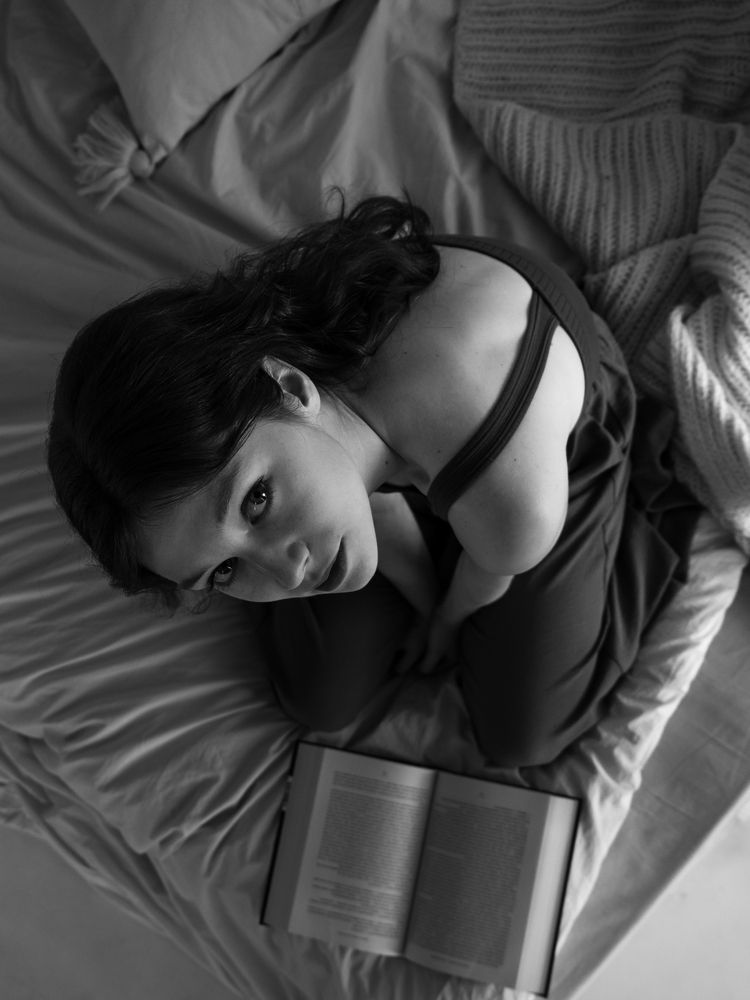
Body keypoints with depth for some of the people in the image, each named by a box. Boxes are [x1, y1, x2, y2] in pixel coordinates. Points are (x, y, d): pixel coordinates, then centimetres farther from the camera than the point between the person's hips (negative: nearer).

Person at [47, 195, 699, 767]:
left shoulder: (516, 502, -50)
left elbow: (492, 571, -21)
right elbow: (378, 507, -12)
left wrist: (447, 622, 1)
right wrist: (427, 603, 3)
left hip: (560, 452, -2)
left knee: (523, 733, 6)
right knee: (320, 700, 2)